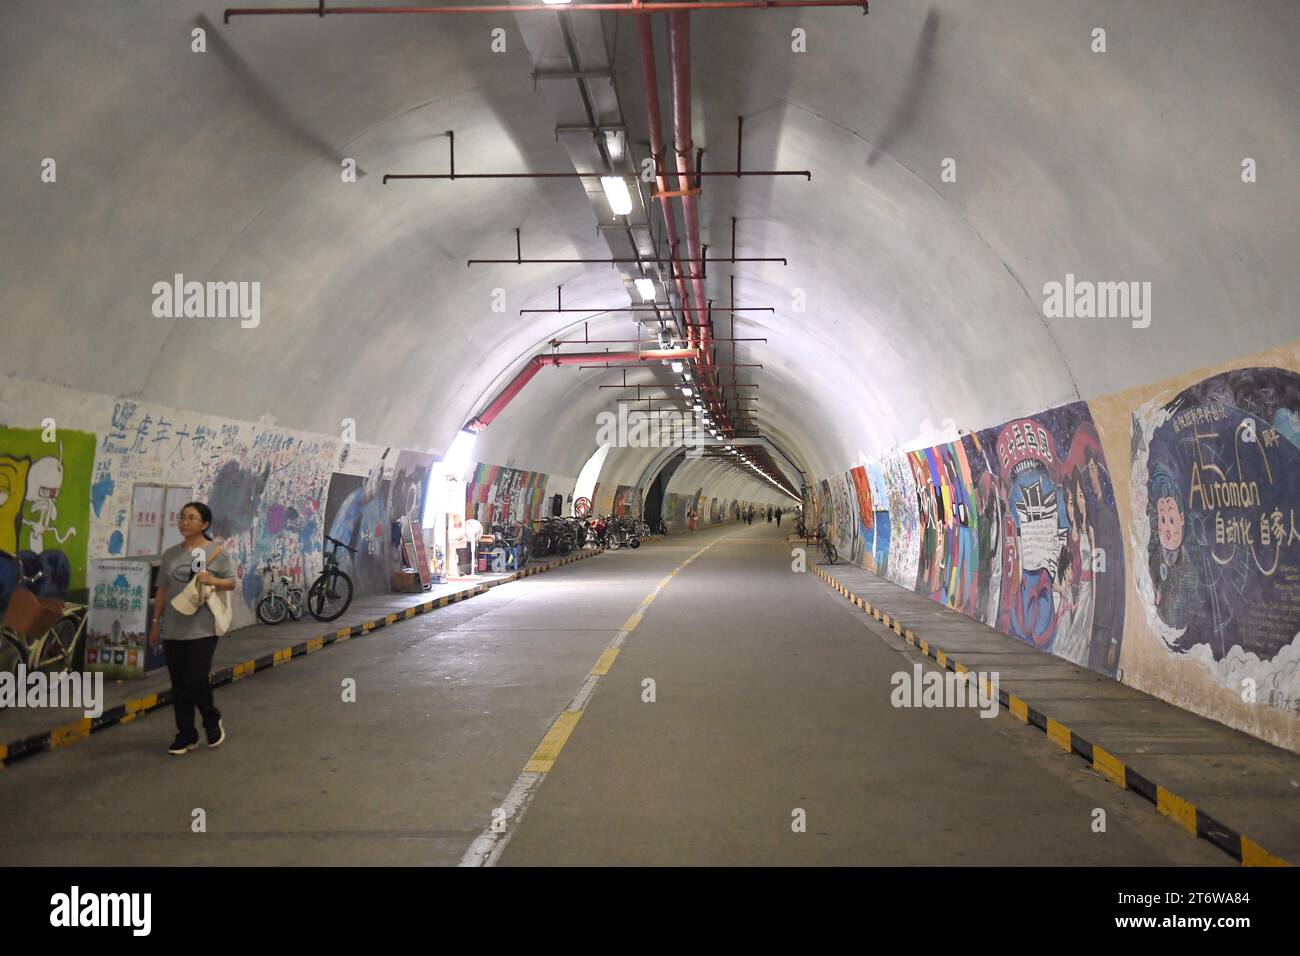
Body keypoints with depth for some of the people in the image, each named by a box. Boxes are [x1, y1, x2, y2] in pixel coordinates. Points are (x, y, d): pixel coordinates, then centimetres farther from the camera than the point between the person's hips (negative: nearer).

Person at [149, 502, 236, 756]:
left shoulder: (217, 552, -3)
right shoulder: (170, 554, 9)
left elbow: (232, 583, 0)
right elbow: (162, 590, 13)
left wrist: (212, 580, -19)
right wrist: (155, 623, 13)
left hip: (203, 629, -4)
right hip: (174, 629, 4)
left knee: (195, 680, -9)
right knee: (179, 686, 7)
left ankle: (213, 721, 19)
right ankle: (186, 735, 20)